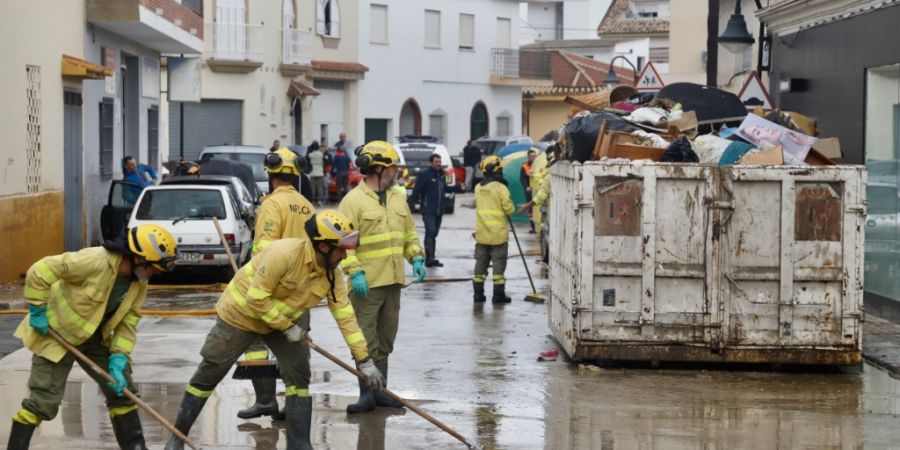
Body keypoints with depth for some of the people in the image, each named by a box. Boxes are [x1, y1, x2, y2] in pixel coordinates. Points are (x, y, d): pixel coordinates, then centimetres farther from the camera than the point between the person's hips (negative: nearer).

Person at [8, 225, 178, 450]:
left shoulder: (139, 284, -8)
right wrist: (37, 311, -21)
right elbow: (40, 271, -29)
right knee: (43, 402, -9)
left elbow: (127, 324, -2)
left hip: (95, 338, 7)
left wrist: (118, 360, -13)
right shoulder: (95, 261, -32)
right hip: (56, 332, -7)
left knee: (122, 390, 7)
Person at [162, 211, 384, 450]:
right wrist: (288, 327, -23)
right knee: (207, 376, 4)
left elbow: (345, 316, -9)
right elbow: (257, 298, -30)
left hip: (282, 320, 6)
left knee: (299, 374, -7)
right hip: (240, 314, -6)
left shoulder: (332, 273, -13)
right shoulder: (283, 253, -34)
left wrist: (364, 360, -11)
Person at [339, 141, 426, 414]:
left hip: (393, 280, 7)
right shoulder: (354, 200, -9)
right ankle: (367, 394, 1)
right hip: (367, 282, -7)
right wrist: (355, 272, -22)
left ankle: (380, 391, 20)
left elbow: (409, 232, 21)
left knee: (385, 340, 12)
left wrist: (416, 258, 8)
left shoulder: (398, 197, 14)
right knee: (366, 341, -4)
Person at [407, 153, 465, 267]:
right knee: (430, 232, -16)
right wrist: (411, 205, -20)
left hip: (439, 211, 8)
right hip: (428, 211, -8)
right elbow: (416, 191, -13)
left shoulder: (441, 175, 13)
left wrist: (458, 188, 21)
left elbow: (445, 188, 27)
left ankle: (431, 259, 18)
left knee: (434, 234, 12)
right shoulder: (424, 175, -10)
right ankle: (429, 259, -18)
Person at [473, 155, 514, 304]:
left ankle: (478, 293, 12)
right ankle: (498, 294, 0)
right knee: (498, 263, 1)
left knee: (481, 263, 11)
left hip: (482, 233, 5)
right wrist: (507, 212, 8)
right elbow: (509, 209, -11)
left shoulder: (478, 188, 4)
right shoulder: (500, 188, -14)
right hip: (498, 233, -5)